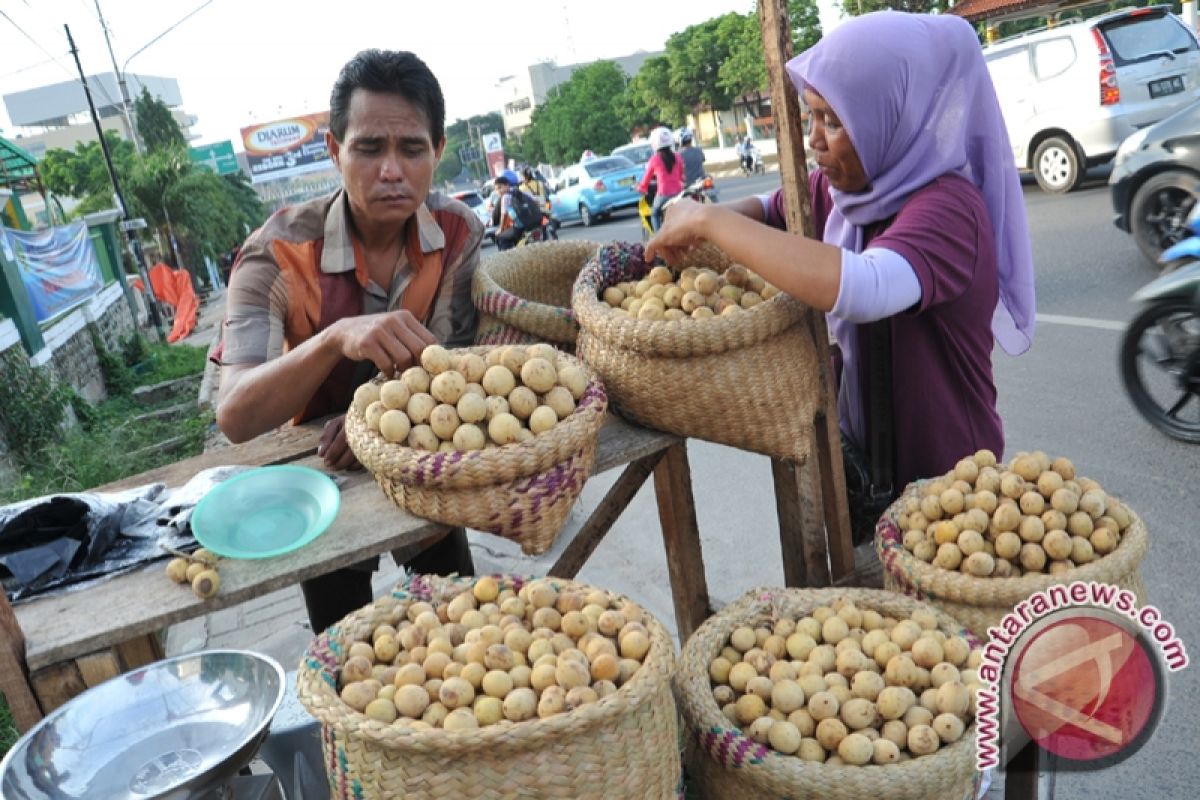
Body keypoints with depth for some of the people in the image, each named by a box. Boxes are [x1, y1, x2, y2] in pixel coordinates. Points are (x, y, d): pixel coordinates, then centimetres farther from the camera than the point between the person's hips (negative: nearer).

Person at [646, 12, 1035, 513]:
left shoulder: (946, 207, -29)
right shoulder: (841, 187, -6)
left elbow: (860, 288, -48)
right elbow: (768, 210, 12)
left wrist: (710, 221, -38)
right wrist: (692, 221, -11)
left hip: (943, 476, -7)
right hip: (865, 451, 7)